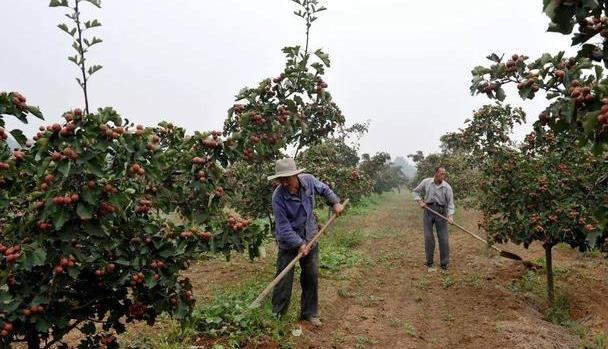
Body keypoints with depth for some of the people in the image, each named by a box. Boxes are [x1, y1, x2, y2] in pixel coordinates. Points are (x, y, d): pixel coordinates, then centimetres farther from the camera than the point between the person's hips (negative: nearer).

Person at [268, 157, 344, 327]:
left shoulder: (309, 180, -14)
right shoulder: (278, 196, -25)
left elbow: (324, 189, 11)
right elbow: (283, 226, -23)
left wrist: (335, 202, 4)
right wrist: (299, 244, -25)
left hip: (310, 237, 4)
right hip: (288, 240, -4)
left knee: (312, 276, 10)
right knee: (284, 278, -1)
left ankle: (309, 313, 25)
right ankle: (277, 314, 17)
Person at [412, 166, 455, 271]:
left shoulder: (447, 187, -8)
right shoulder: (426, 182, -5)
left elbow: (450, 203, -9)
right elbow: (416, 191, 10)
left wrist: (450, 216, -22)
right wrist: (420, 201, -4)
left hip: (441, 212, 0)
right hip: (428, 210, 0)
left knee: (443, 238, 1)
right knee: (428, 237, 2)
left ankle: (444, 263, 14)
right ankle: (429, 263, 14)